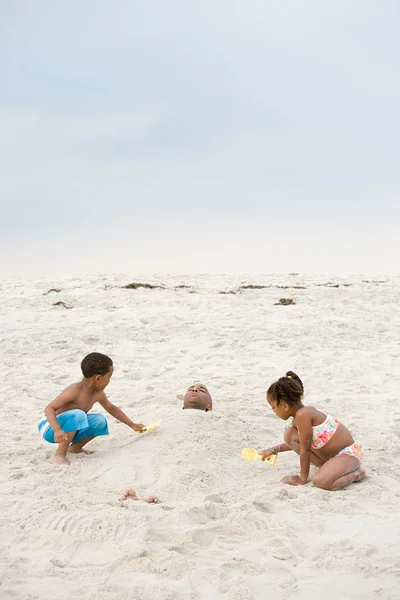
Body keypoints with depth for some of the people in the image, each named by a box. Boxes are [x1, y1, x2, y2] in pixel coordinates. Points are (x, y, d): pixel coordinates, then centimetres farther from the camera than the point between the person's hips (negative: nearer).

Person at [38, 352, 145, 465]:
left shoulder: (98, 394, -1)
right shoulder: (74, 391, -27)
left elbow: (112, 408, 18)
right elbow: (49, 408, -30)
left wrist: (132, 425, 24)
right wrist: (57, 430, -46)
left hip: (67, 428, 7)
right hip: (50, 428, -7)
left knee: (100, 421, -8)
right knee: (78, 414, -34)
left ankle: (75, 447, 11)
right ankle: (60, 454, -22)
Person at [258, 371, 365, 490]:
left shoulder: (302, 415, -25)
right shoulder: (298, 418, 5)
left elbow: (305, 450, -19)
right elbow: (299, 443, 27)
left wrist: (302, 478, -9)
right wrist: (273, 450, 29)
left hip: (348, 453, -10)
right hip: (331, 454, 10)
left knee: (321, 481, -36)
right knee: (290, 435, 2)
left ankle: (356, 473, -7)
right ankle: (328, 466, 8)